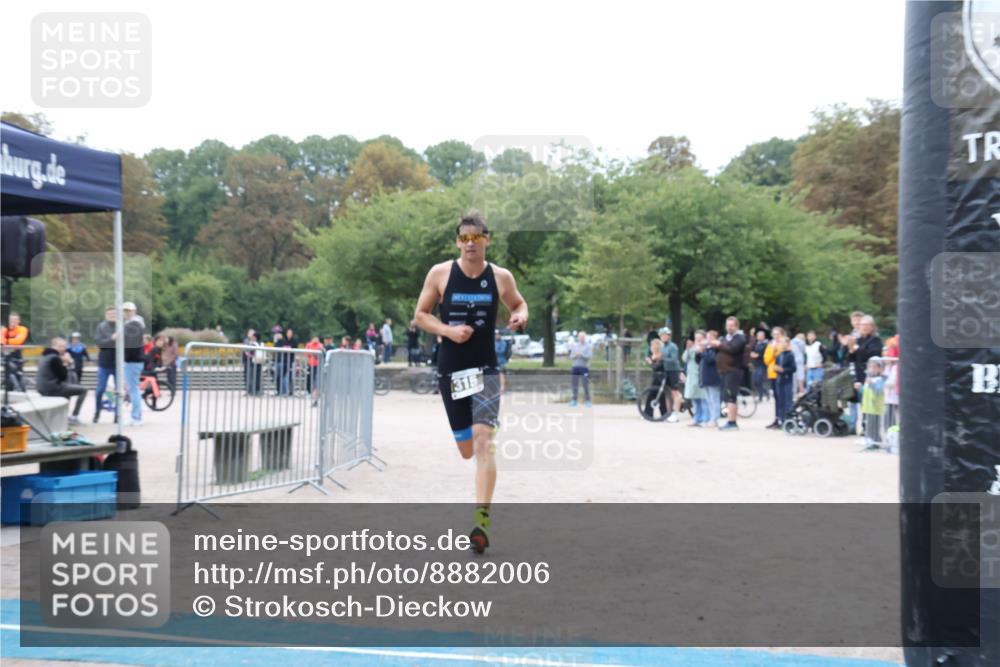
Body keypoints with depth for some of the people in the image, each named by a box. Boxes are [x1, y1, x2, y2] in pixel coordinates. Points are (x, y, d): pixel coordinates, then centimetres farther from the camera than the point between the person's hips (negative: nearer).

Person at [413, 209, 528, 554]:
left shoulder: (501, 277, -2)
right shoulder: (439, 274, -3)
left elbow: (518, 304, 16)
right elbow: (420, 315, 3)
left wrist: (520, 316, -8)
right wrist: (448, 330, -14)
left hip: (485, 369, -1)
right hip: (450, 370, 1)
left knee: (483, 440, -18)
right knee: (466, 449, 10)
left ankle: (481, 517, -19)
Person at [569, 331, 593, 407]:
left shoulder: (589, 346, 1)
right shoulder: (574, 345, 13)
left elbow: (590, 356, -9)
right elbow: (571, 357, 12)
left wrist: (581, 355, -19)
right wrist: (575, 356, -10)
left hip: (584, 367, -4)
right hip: (575, 367, 4)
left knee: (586, 385, -7)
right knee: (575, 385, 5)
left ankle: (587, 401, -2)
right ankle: (574, 401, 11)